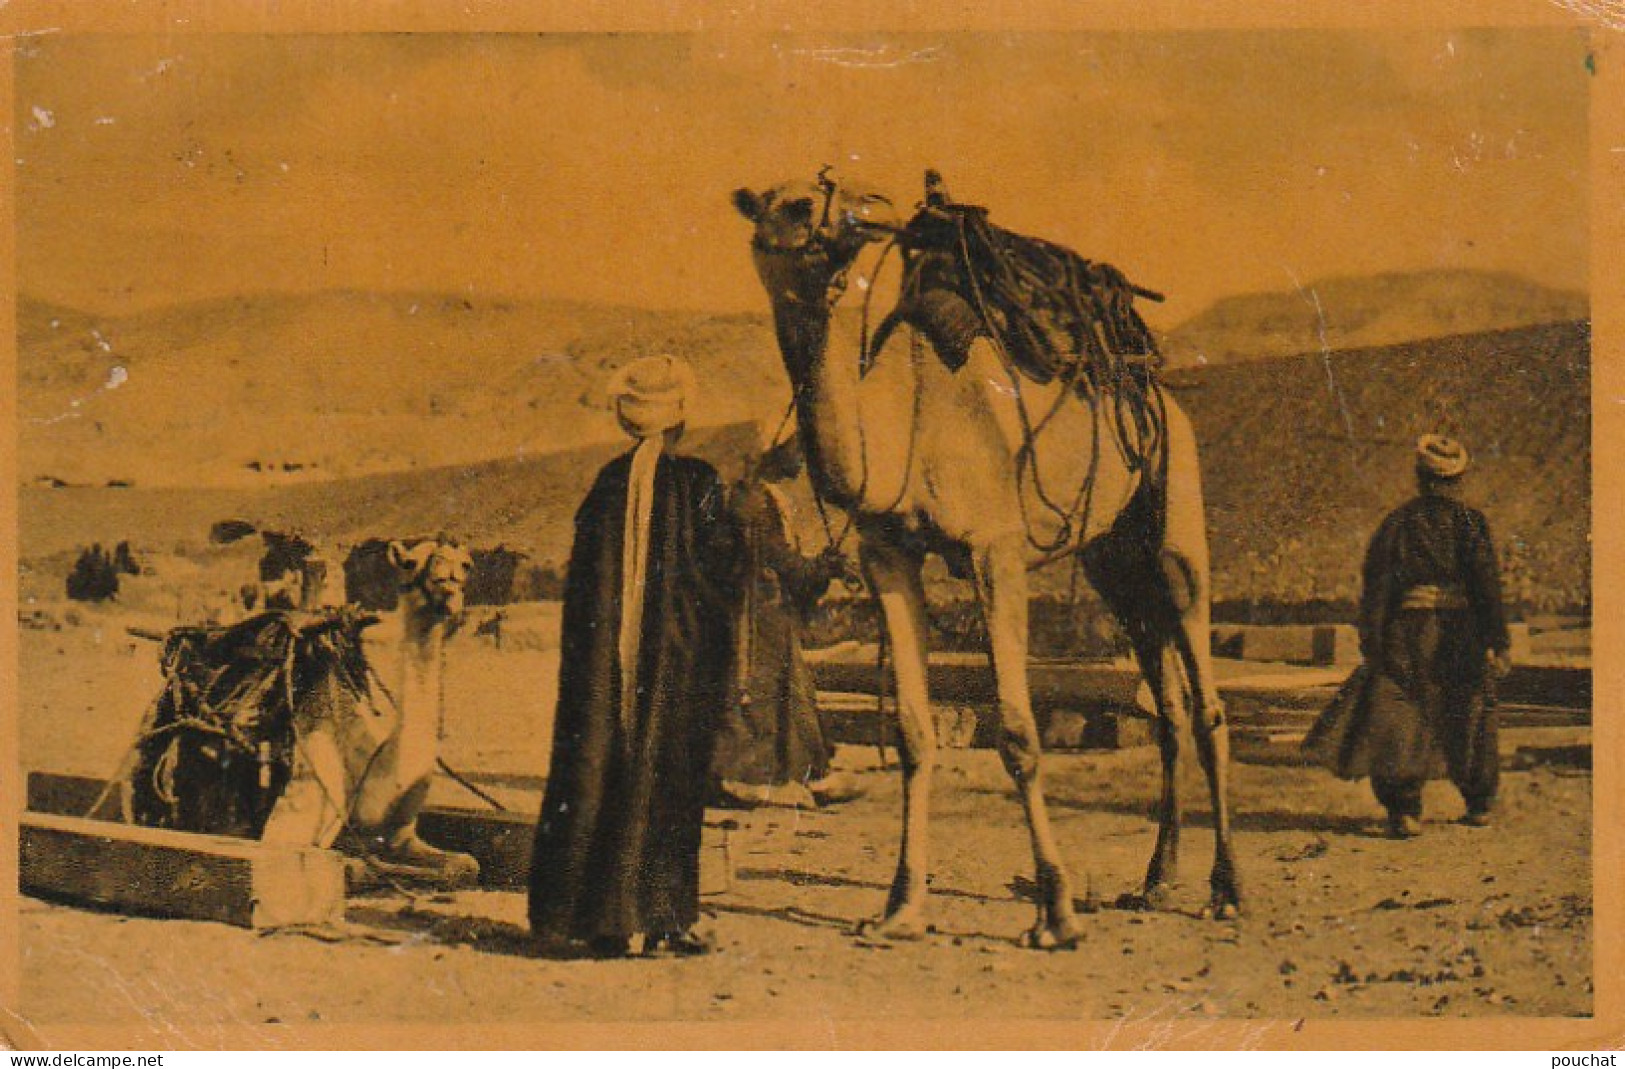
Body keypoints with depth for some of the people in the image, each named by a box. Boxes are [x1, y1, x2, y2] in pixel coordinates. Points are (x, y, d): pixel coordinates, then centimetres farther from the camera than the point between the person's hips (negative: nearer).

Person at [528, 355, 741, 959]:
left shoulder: (609, 482, 4)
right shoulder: (696, 482, -6)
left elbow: (581, 574, 6)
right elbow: (723, 568, -7)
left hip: (605, 647, 4)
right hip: (679, 652, -3)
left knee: (599, 772, 7)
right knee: (668, 778, 1)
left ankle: (602, 922, 9)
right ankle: (660, 920, 1)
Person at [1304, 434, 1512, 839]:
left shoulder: (1397, 522, 3)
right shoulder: (1470, 521, 1)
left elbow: (1376, 588, -2)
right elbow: (1487, 582, -7)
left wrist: (1371, 646, -1)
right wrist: (1497, 642, -7)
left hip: (1408, 638, -1)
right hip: (1462, 636, 1)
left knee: (1398, 722, -3)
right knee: (1471, 721, 16)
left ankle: (1405, 809, -16)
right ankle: (1480, 805, 27)